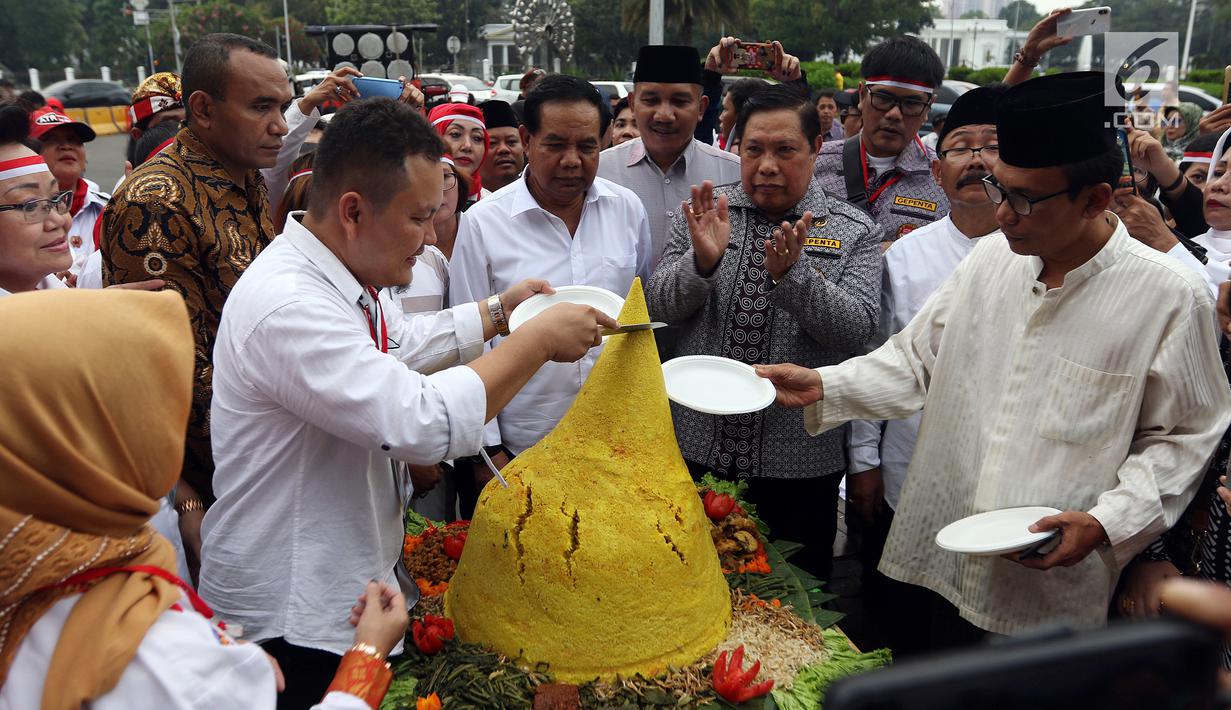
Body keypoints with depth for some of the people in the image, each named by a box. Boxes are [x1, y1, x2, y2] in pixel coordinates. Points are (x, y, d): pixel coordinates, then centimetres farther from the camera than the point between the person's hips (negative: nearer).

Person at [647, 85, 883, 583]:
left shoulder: (855, 232, 0)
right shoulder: (704, 213, 3)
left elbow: (856, 329, -12)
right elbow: (659, 306, -4)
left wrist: (792, 275, -27)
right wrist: (701, 261, -23)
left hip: (799, 467, -1)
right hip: (697, 451, 1)